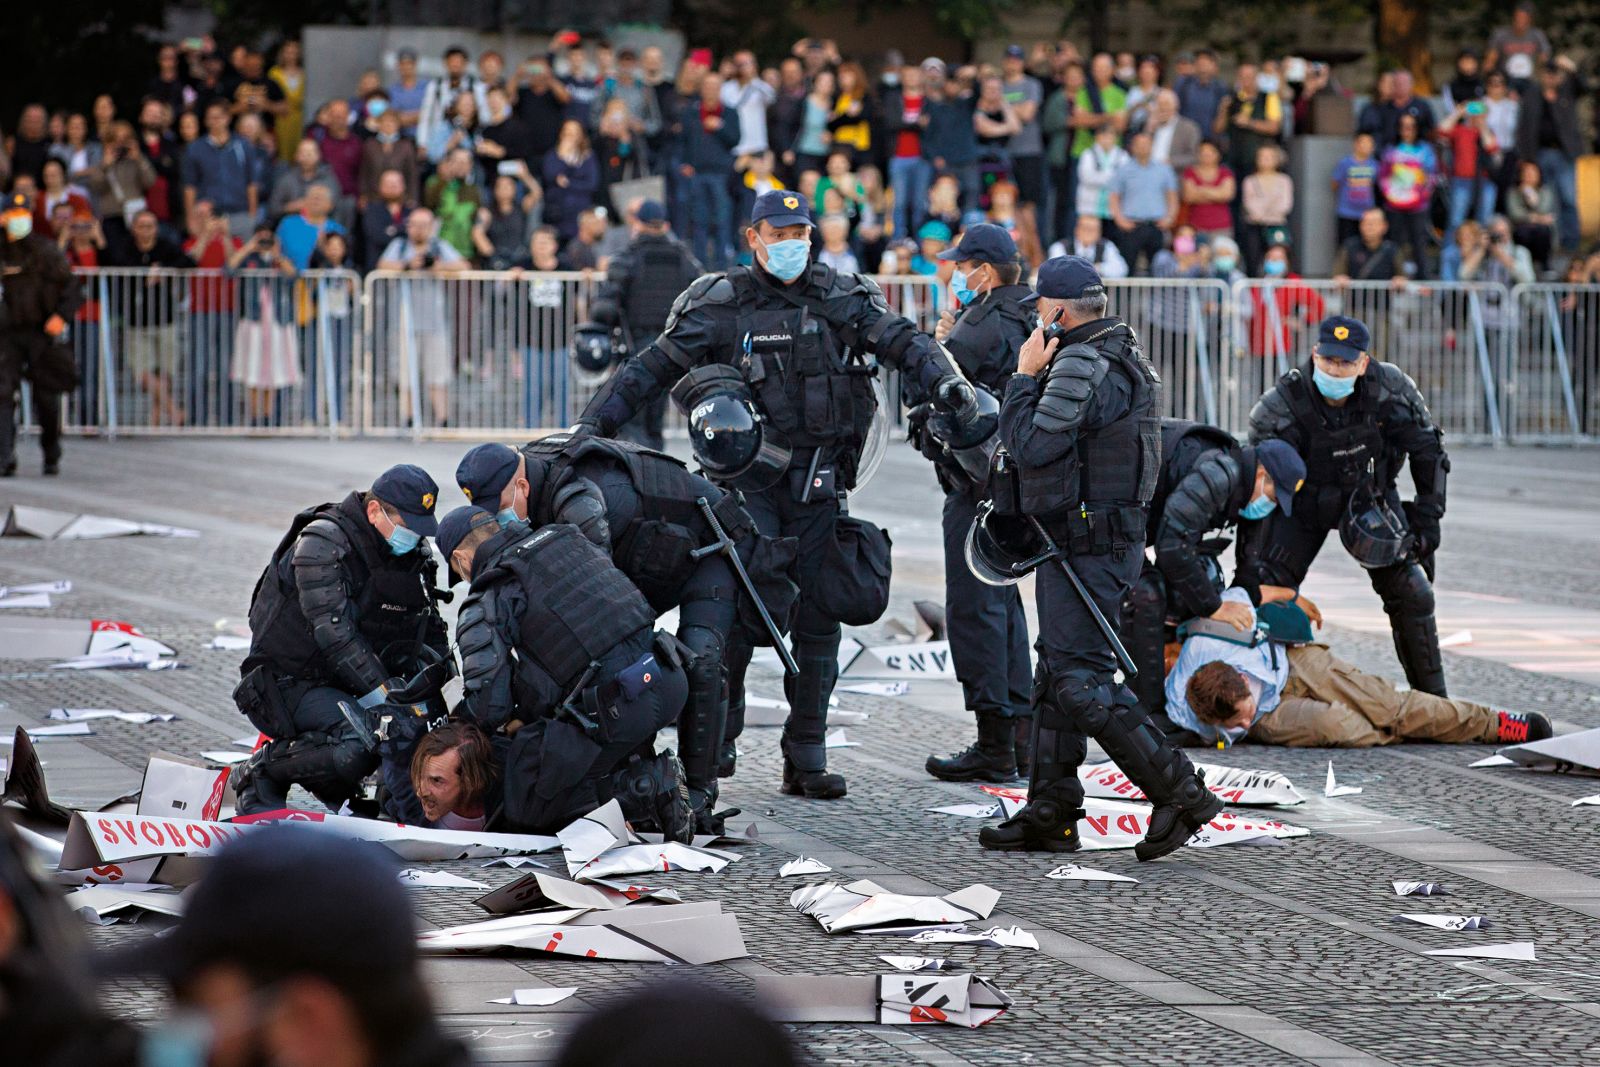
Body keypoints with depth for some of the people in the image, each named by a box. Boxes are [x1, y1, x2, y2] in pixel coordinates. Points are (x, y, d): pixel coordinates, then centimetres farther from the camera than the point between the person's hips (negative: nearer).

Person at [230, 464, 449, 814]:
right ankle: (258, 773, -12)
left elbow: (430, 634, 15)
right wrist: (382, 695, -29)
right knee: (358, 742, -32)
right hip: (289, 681, -8)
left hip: (350, 685, 8)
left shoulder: (415, 556, 6)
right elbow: (334, 632, -26)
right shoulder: (322, 543, -18)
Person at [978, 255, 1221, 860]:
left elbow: (1030, 447, -18)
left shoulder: (1080, 367, -19)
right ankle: (1050, 815, 18)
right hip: (1112, 538, 11)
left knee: (1081, 683, -12)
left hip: (1085, 546, -11)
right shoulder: (1124, 358, 14)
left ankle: (1180, 794, -13)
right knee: (1057, 675, 14)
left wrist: (1025, 376, -9)